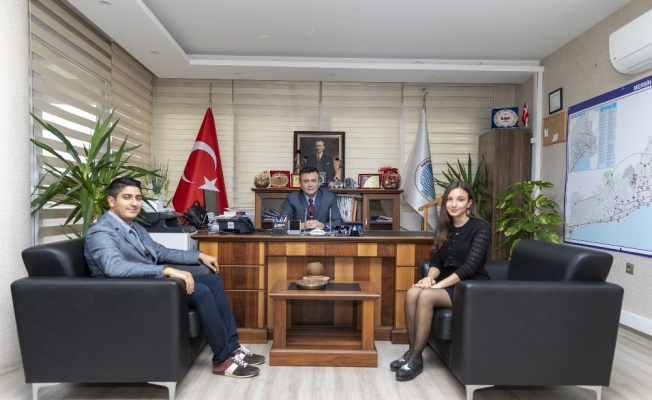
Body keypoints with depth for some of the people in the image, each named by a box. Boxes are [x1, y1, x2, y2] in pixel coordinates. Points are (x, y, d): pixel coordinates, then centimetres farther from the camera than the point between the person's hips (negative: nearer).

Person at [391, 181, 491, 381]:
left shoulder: (481, 228, -11)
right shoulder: (444, 227, 8)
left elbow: (470, 266, -19)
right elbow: (436, 260, 6)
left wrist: (439, 284, -24)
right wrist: (430, 277, -16)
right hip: (448, 282, 6)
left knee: (426, 296, -30)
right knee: (412, 293, -25)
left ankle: (416, 359, -17)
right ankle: (411, 351, -11)